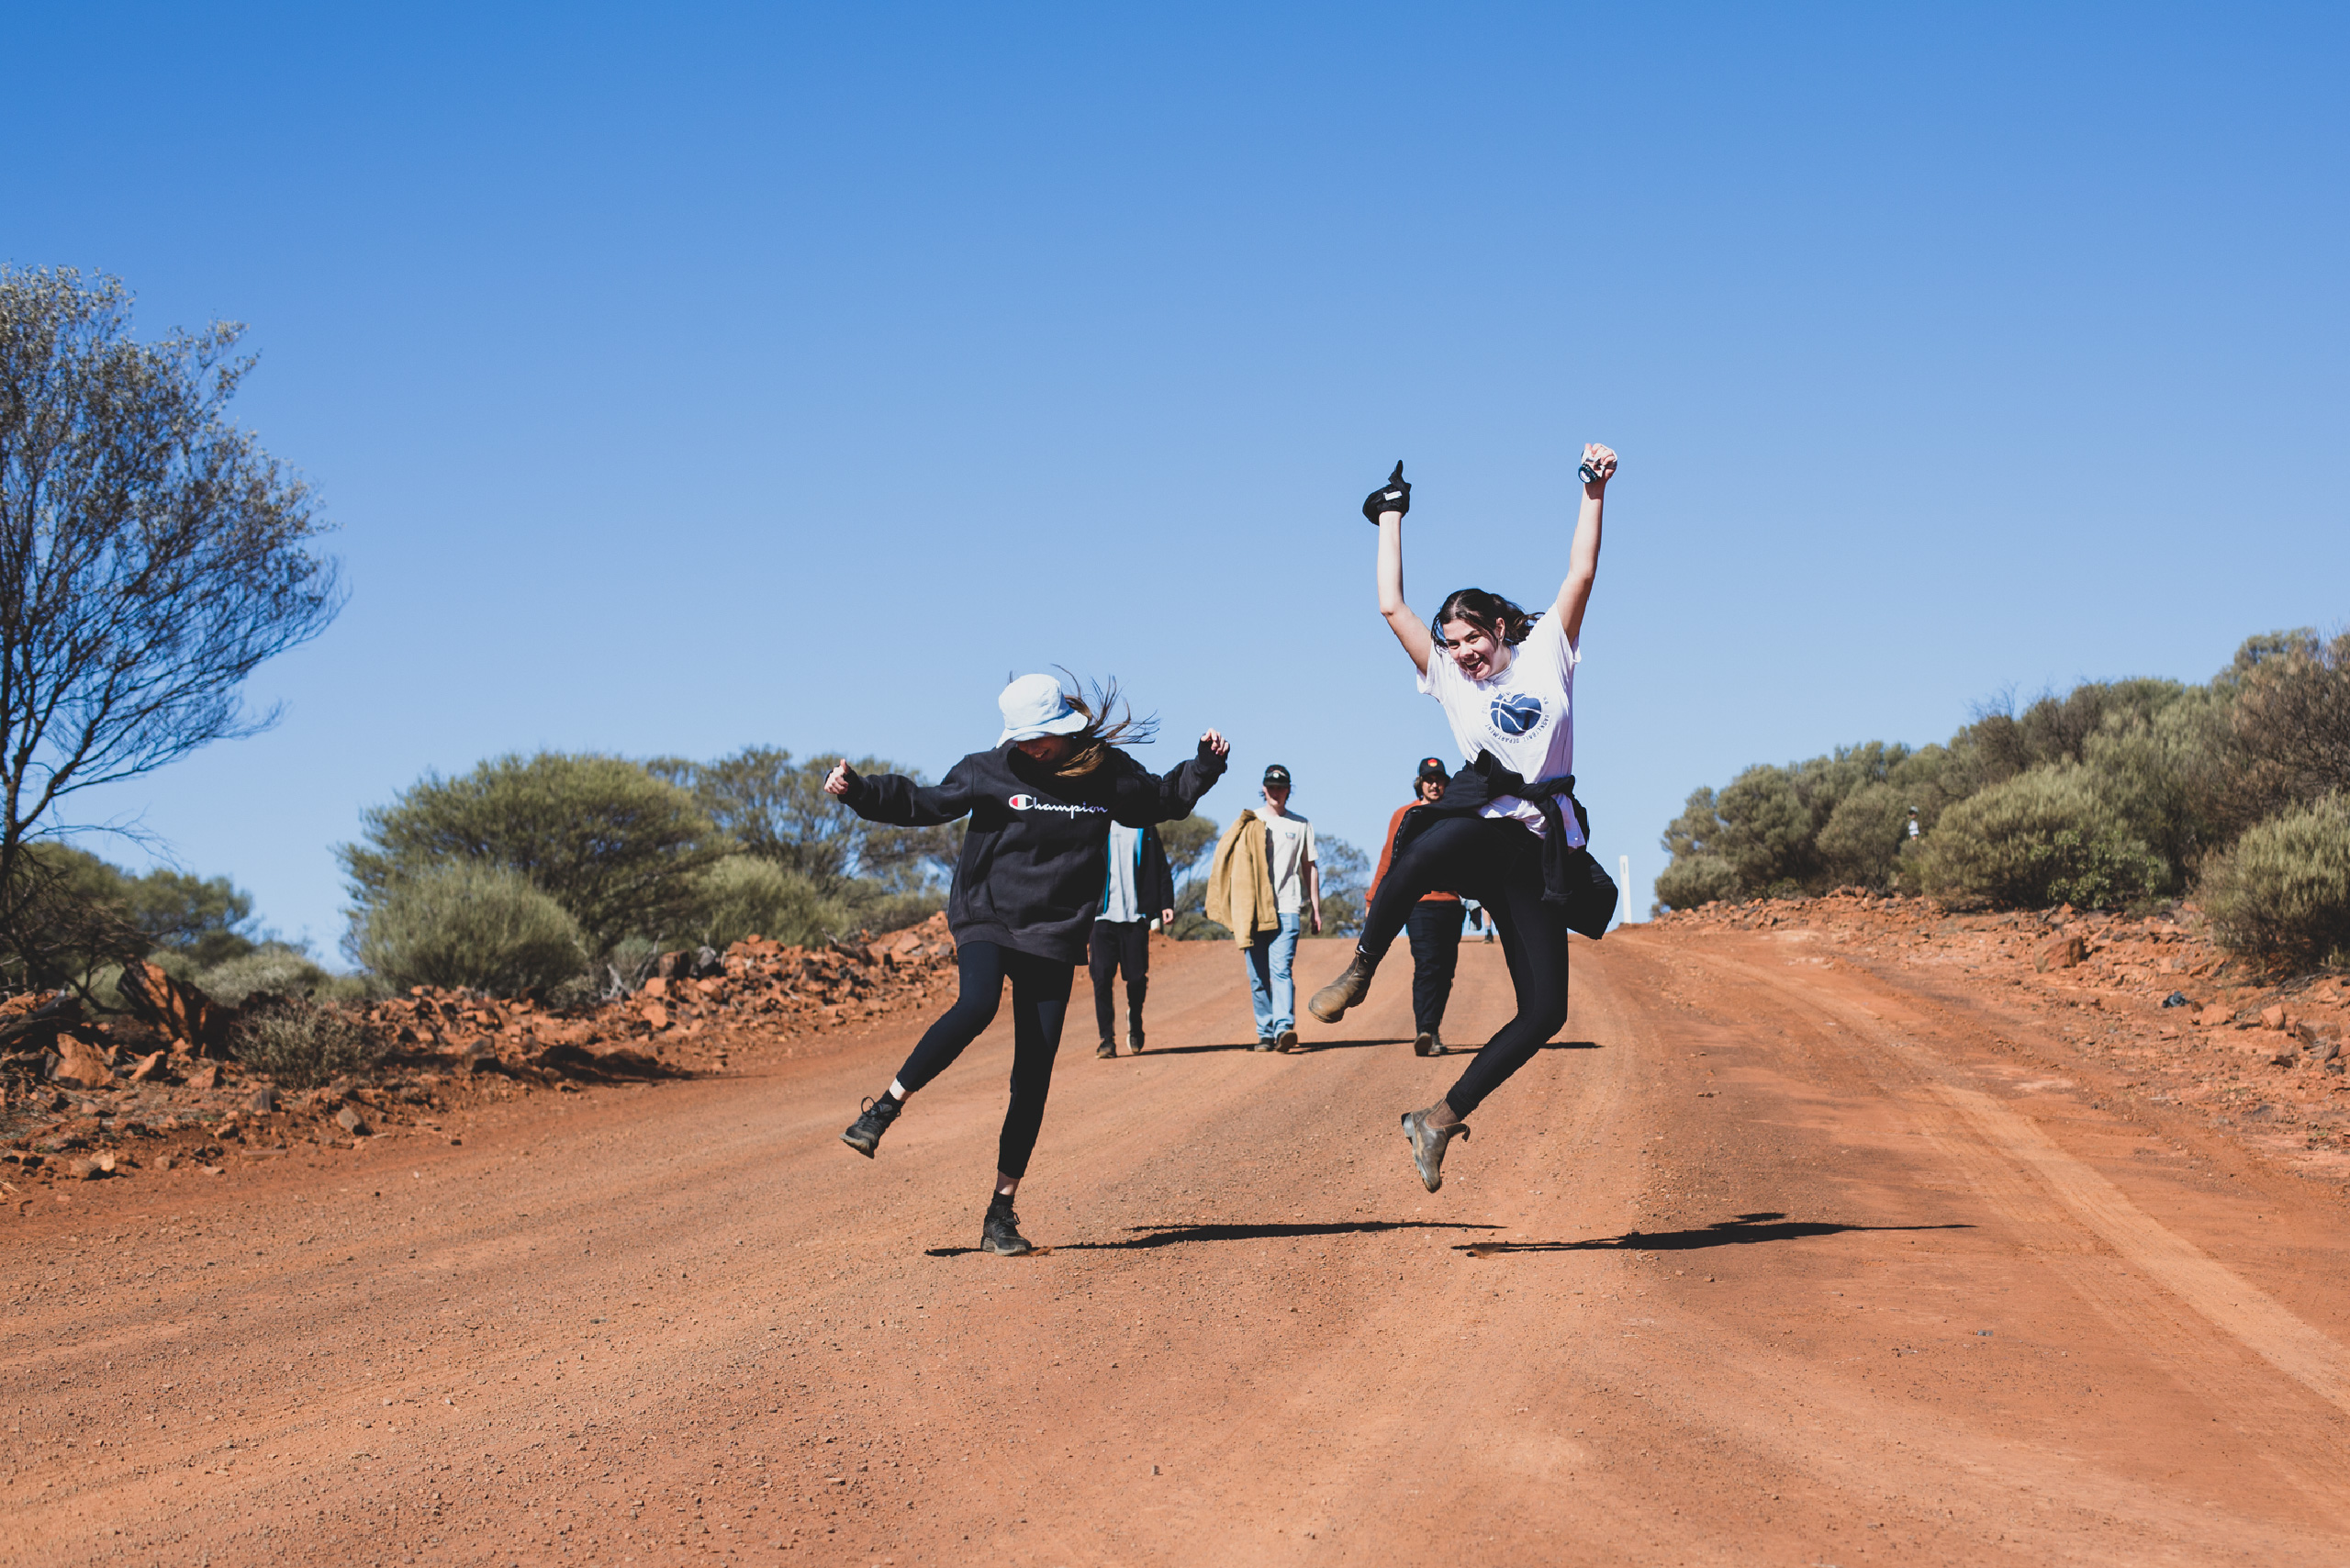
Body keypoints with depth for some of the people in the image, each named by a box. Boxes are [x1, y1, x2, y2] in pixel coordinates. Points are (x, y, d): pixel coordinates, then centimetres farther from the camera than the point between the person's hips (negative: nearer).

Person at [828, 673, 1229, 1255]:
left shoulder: (1109, 775, 4)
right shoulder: (990, 772, -1)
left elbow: (1166, 799, 20)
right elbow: (922, 803, 5)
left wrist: (1205, 766, 5)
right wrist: (859, 791, -6)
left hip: (1054, 940, 2)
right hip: (985, 920, -2)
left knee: (1033, 1081, -1)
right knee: (976, 1006, -34)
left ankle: (1002, 1212, 7)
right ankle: (885, 1107, -20)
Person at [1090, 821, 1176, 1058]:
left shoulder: (1145, 829, 12)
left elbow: (1162, 869, 12)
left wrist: (1167, 904, 1)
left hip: (1136, 914, 1)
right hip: (1103, 914, -1)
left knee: (1137, 977, -1)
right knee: (1102, 977, -8)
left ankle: (1135, 1023, 27)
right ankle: (1106, 1038, 1)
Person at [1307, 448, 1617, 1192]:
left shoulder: (1546, 655, 16)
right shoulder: (1450, 678, 16)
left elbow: (1581, 574, 8)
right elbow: (1392, 606, 14)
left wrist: (1594, 490, 2)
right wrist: (1392, 516, 20)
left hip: (1540, 850, 2)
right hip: (1478, 819, -2)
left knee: (1544, 1012, -8)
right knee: (1428, 851, -42)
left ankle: (1440, 1120, 4)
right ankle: (1361, 968, -20)